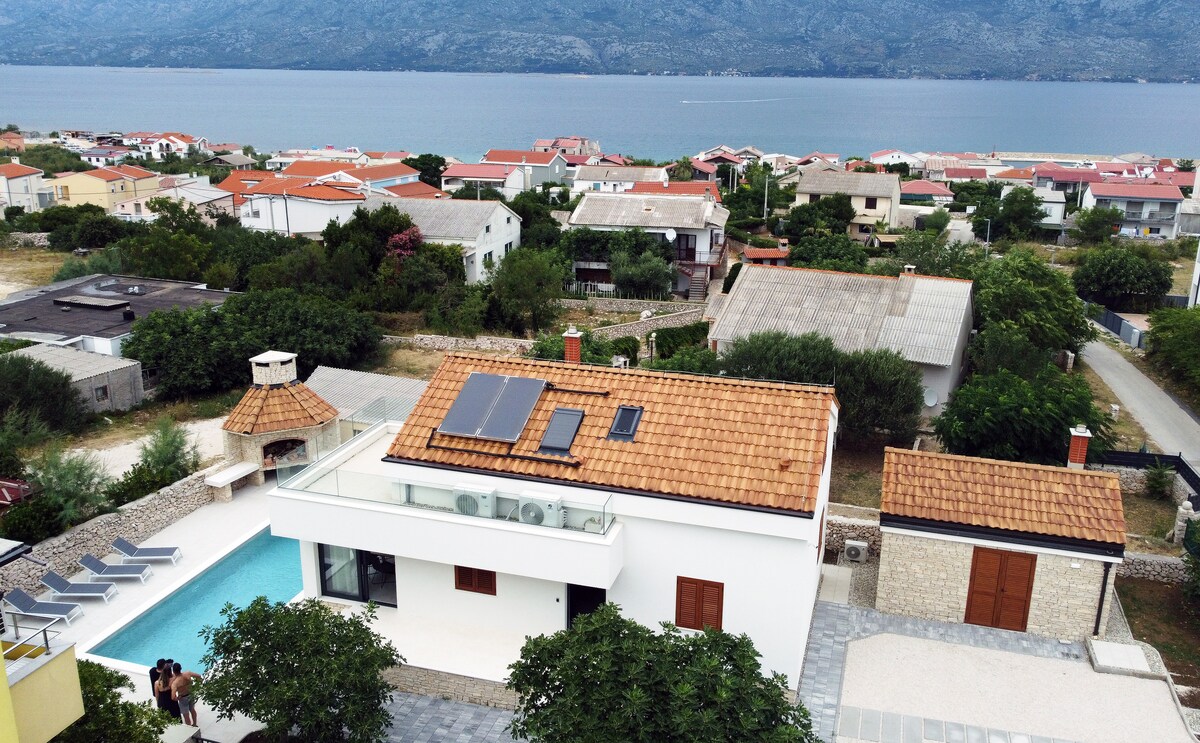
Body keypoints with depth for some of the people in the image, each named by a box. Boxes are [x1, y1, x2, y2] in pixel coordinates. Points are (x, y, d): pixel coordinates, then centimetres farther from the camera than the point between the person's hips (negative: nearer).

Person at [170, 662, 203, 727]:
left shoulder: (175, 682, -34)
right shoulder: (187, 673, -22)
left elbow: (173, 697, -40)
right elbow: (200, 677, -11)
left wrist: (177, 699, -17)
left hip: (183, 698, -6)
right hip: (191, 694, 6)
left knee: (186, 716, 16)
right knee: (192, 710, 30)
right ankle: (194, 724, 49)